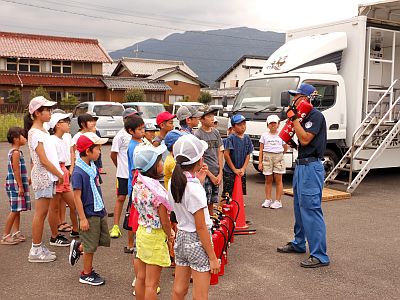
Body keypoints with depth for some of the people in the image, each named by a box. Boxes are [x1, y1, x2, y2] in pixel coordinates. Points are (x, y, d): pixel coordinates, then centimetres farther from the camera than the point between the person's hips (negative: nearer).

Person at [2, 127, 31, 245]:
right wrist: (20, 186, -18)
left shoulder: (14, 151, 14)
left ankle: (16, 233, 19)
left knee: (17, 210, 13)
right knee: (14, 210, -5)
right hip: (15, 185, -10)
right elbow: (16, 170, -19)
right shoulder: (16, 152, -15)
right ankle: (5, 236, 1)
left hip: (17, 184, 10)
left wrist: (24, 183, 23)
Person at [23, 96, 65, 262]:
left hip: (48, 176, 9)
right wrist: (60, 175, -11)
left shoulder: (42, 130, 14)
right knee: (41, 213, -3)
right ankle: (36, 250, 5)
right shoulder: (35, 133, -15)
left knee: (46, 211, 15)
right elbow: (44, 160, -17)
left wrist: (59, 174, 10)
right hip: (43, 176, -9)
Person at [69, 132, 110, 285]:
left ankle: (78, 247, 38)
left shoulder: (93, 167, 4)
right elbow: (77, 197, -19)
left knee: (104, 240, 17)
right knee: (91, 245, 6)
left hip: (99, 211, 8)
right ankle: (86, 274, 25)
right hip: (89, 214, -8)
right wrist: (82, 218, -18)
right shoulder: (78, 172, -21)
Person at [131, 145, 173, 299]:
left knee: (141, 278, 18)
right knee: (151, 284, 4)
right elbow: (164, 220, -17)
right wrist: (169, 235, 3)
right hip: (155, 236, -7)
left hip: (141, 231, 7)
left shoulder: (138, 183, -3)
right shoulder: (157, 189, -25)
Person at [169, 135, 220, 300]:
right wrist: (213, 257, -12)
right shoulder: (194, 189, -24)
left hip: (181, 236, 7)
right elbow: (201, 227, -20)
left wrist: (198, 181, 11)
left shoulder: (173, 182, -2)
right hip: (197, 242, -7)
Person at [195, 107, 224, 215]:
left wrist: (220, 173, 3)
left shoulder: (216, 132, 10)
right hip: (205, 174, -5)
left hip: (216, 174, 6)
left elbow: (220, 153, 11)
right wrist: (211, 175, -10)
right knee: (204, 203, -4)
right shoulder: (197, 135, -8)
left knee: (212, 202, 14)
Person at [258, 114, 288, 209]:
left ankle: (278, 201, 3)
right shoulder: (264, 136, 7)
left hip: (278, 158, -1)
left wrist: (279, 154, 9)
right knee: (268, 180, 6)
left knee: (278, 180, 0)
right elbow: (261, 150, 6)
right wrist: (260, 162, 0)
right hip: (267, 157, 1)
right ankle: (268, 200, 14)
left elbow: (285, 148, 17)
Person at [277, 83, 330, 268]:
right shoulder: (305, 117, 17)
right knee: (299, 207, 19)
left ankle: (320, 256, -6)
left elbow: (305, 139, -21)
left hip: (311, 167, -11)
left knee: (311, 209, -11)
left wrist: (293, 118, -15)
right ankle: (298, 244, 33)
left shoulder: (316, 116, -12)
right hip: (301, 165, 11)